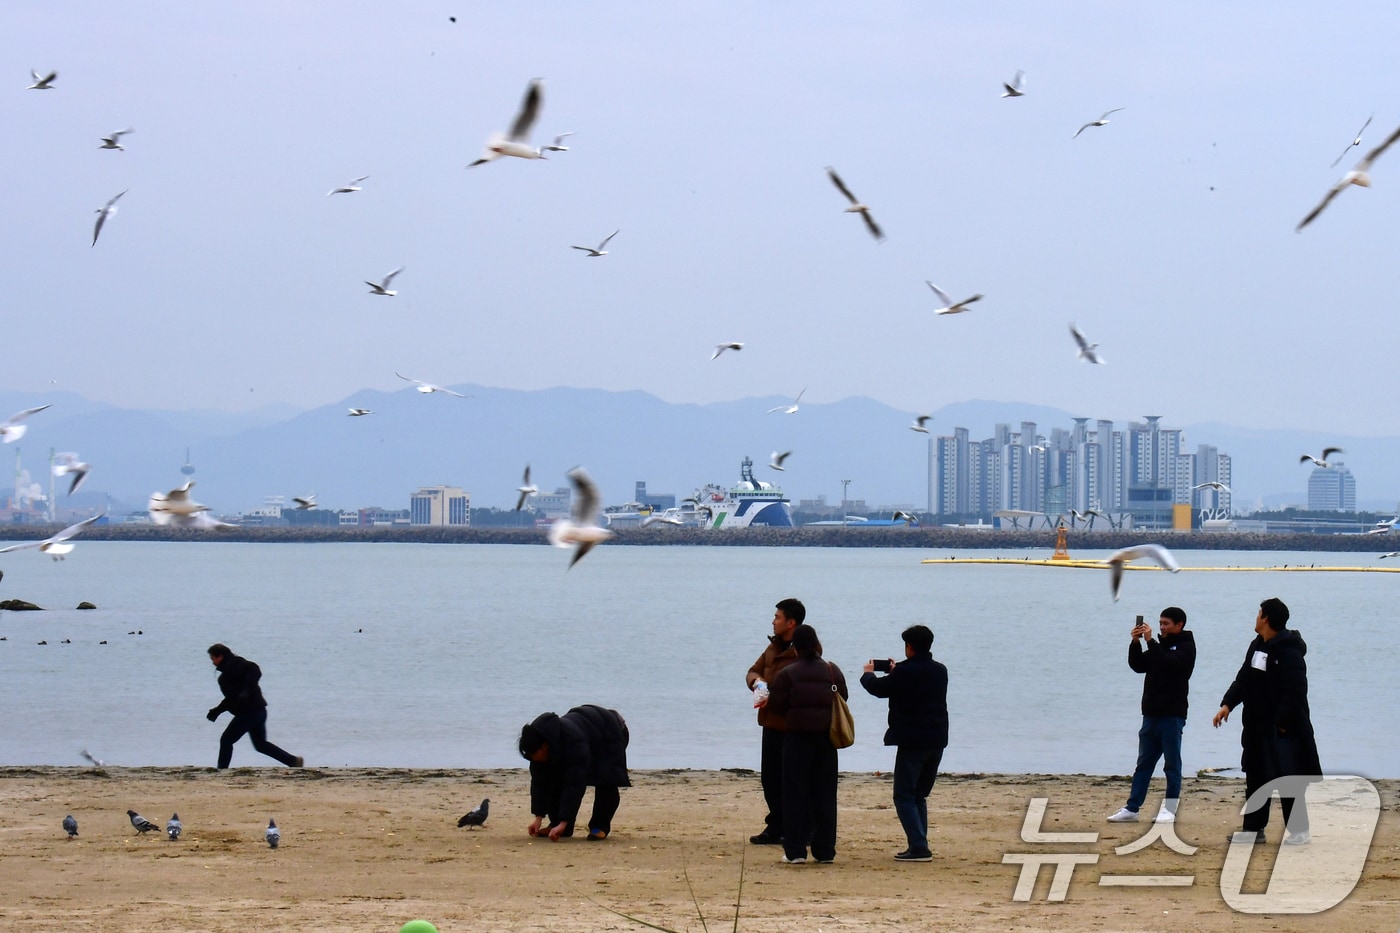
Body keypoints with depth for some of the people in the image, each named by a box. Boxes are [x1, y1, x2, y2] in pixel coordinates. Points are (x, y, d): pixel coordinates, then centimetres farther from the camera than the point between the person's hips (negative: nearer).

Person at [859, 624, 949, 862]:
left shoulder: (905, 672, -13)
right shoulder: (940, 671, 9)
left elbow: (878, 688, -2)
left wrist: (868, 674, 20)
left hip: (912, 742, -7)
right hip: (937, 742, 7)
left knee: (904, 796, -3)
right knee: (919, 796, 17)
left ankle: (918, 847, -14)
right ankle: (919, 846, 13)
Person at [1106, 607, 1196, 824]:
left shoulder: (1185, 647, -4)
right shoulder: (1160, 646, 17)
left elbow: (1169, 663, -22)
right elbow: (1138, 665, 12)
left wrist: (1150, 641, -21)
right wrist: (1135, 643, -3)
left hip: (1172, 715, -7)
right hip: (1152, 714, 7)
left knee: (1172, 764, -2)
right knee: (1143, 763, 8)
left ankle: (1169, 810, 2)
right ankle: (1131, 809, 9)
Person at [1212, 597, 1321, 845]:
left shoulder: (1289, 651, -17)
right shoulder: (1257, 647, 11)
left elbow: (1295, 692, -21)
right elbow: (1243, 680, 12)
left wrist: (1284, 722, -21)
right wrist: (1228, 704, -2)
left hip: (1283, 729, -9)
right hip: (1257, 727, 9)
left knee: (1288, 780, -5)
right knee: (1255, 778, 12)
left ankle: (1298, 830, 2)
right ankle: (1253, 828, 19)